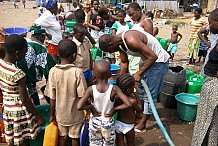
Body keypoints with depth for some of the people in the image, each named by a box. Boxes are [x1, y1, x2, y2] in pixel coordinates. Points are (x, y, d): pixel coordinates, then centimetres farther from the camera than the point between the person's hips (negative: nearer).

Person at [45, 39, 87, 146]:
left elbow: (52, 98, -8)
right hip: (75, 114, -2)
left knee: (62, 137, 20)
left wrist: (52, 114, 4)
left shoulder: (53, 71, -13)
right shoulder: (77, 72, -21)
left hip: (60, 113, 2)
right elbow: (82, 95, -16)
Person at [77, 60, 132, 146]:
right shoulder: (114, 89, -20)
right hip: (108, 123, 0)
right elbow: (129, 104, -26)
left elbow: (79, 107, -29)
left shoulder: (91, 89, -20)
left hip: (94, 123, 1)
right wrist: (115, 108, -13)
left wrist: (90, 106, -12)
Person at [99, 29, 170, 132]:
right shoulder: (119, 42, -5)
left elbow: (153, 56, -31)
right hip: (146, 60, 9)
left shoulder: (131, 40, -33)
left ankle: (142, 123, 10)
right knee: (141, 89, 19)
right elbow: (124, 63, 7)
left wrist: (139, 73, -25)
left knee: (150, 94, -2)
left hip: (157, 61, -9)